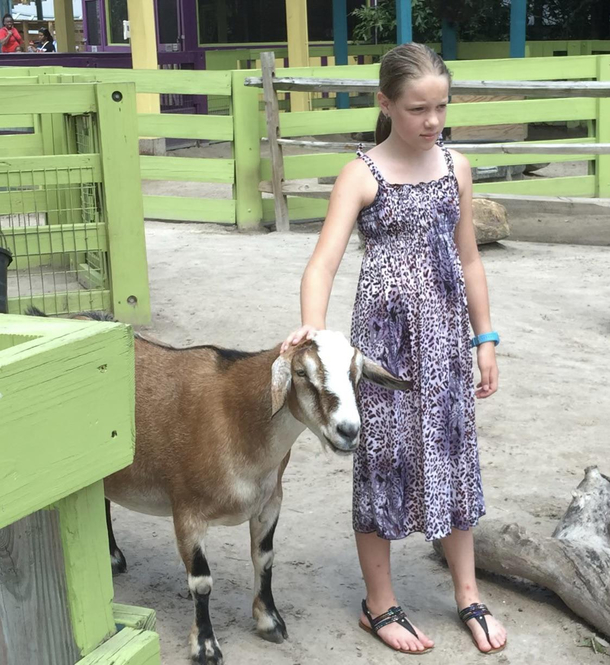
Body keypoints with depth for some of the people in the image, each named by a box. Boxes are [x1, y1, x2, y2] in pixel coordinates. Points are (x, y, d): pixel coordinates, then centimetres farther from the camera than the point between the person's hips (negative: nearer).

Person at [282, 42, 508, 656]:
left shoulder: (455, 167, 4)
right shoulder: (362, 176, -9)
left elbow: (468, 258, 11)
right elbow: (324, 261, -20)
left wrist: (484, 338, 11)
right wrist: (311, 328, -37)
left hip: (447, 333, 5)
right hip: (386, 334, -4)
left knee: (454, 452, 13)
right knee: (385, 457, 5)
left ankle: (467, 594, 30)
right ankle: (379, 605, 22)